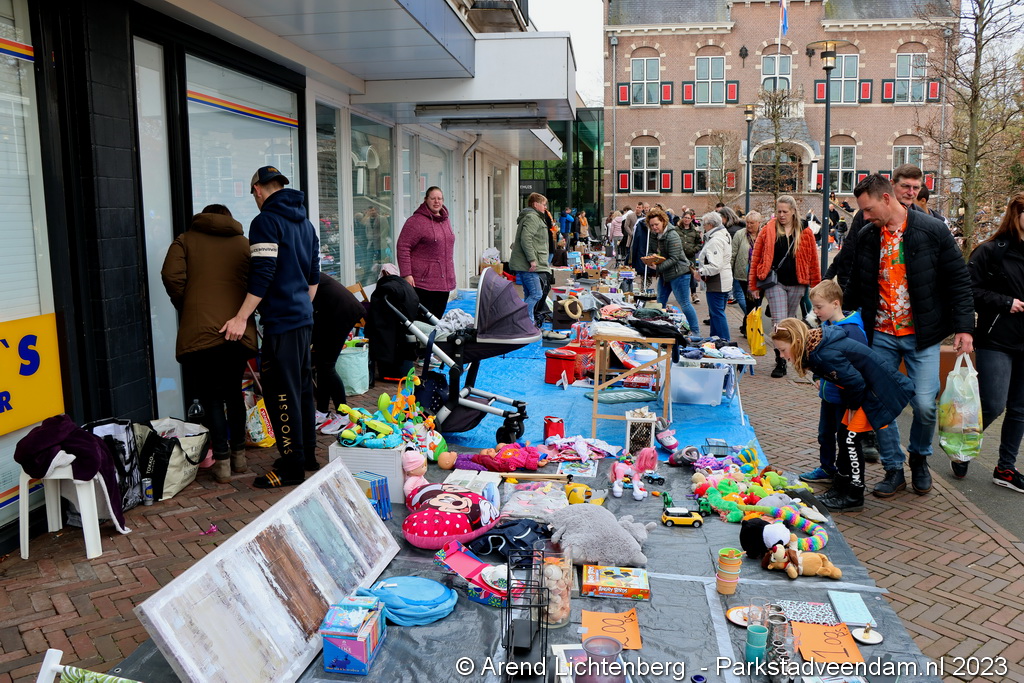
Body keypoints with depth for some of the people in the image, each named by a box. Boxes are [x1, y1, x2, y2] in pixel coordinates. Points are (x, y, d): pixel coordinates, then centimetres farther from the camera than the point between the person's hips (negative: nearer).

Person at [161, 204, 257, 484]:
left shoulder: (185, 240, 10)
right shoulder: (245, 243, 14)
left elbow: (172, 276, -5)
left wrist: (185, 308, 8)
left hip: (200, 331, -3)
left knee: (211, 397, 5)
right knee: (234, 393, 18)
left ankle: (222, 462, 4)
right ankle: (238, 455, 24)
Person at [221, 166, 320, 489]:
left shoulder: (266, 221, -11)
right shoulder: (304, 221, 15)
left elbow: (262, 276, -18)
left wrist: (241, 318, -15)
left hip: (281, 321, -9)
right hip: (304, 318, 9)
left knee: (282, 392, -4)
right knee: (302, 386, 16)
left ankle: (291, 466, 1)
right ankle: (307, 453, 26)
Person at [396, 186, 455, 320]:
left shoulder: (445, 220, 15)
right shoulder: (416, 221, -9)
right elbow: (402, 248, -13)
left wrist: (450, 274, 22)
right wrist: (406, 274, -18)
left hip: (444, 281, 7)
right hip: (423, 283, -7)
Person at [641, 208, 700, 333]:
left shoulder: (672, 236, -19)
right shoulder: (658, 235, 9)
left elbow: (674, 259, -22)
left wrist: (658, 267, -27)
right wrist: (651, 257, 3)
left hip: (679, 273, -9)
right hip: (664, 274, 9)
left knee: (684, 304, -4)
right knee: (660, 303, 14)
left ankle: (696, 332, 6)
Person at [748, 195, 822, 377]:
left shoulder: (805, 233, 5)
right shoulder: (768, 231, 2)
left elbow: (813, 262, 8)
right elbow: (756, 258, 3)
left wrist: (815, 286, 6)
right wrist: (753, 285, 1)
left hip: (797, 284, 2)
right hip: (775, 283, -2)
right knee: (780, 322, -10)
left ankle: (785, 356, 26)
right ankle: (780, 363, -7)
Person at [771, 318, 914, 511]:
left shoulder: (825, 354, -29)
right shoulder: (815, 346, 1)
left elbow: (855, 382, -26)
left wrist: (853, 407, -9)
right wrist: (851, 407, 11)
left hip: (880, 390, -10)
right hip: (867, 388, 10)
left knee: (851, 437, -7)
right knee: (844, 433, 12)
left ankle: (854, 497, 5)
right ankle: (841, 489, 23)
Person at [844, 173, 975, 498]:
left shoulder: (932, 231, -5)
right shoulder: (866, 236, 6)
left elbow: (958, 280, -3)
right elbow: (856, 285, 17)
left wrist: (964, 327, -8)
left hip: (922, 335, -3)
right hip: (880, 334, 4)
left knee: (925, 405, -6)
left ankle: (919, 459, 23)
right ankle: (893, 470, 17)